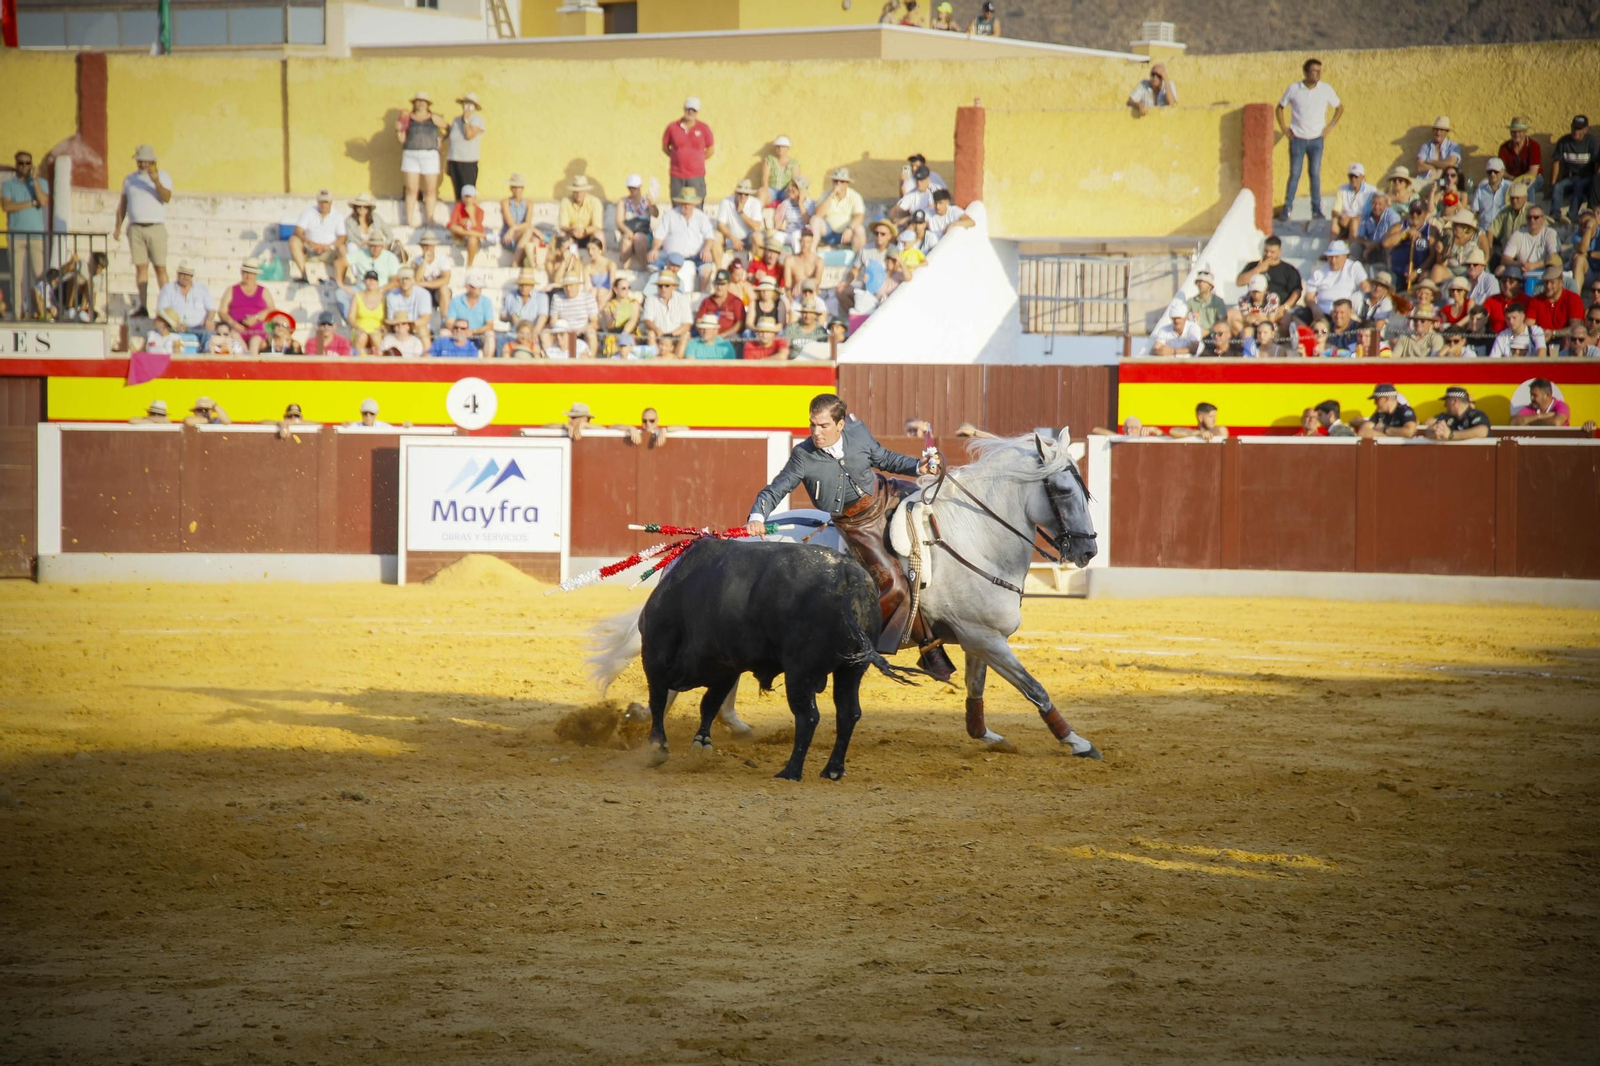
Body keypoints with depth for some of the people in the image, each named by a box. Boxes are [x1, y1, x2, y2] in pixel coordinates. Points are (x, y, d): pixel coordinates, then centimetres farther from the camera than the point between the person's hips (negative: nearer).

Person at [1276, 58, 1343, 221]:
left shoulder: (1326, 89, -3)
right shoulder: (1293, 88, -4)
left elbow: (1340, 108, 11)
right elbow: (1280, 107, 9)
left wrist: (1331, 125, 1)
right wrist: (1283, 127, 0)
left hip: (1316, 139, 1)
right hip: (1297, 139, -1)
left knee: (1315, 174, 1)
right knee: (1294, 174, -1)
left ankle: (1316, 209, 8)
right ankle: (1286, 209, 4)